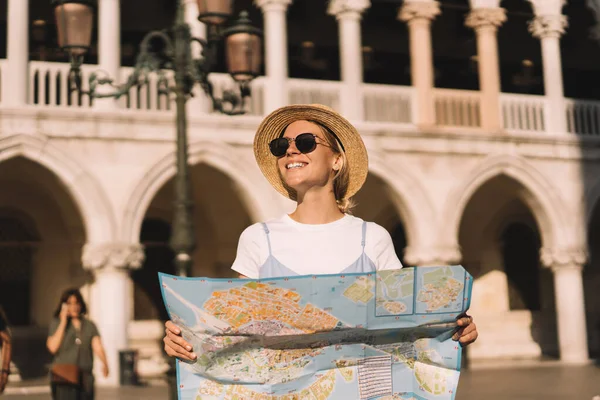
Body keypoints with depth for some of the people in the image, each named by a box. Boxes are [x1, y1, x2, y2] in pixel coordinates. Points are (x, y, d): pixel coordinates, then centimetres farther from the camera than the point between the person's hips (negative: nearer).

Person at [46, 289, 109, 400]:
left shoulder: (90, 325, 11)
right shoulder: (56, 323, 5)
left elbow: (97, 347, -3)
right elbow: (53, 347, -10)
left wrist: (104, 363, -23)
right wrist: (63, 323, -8)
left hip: (85, 378, 3)